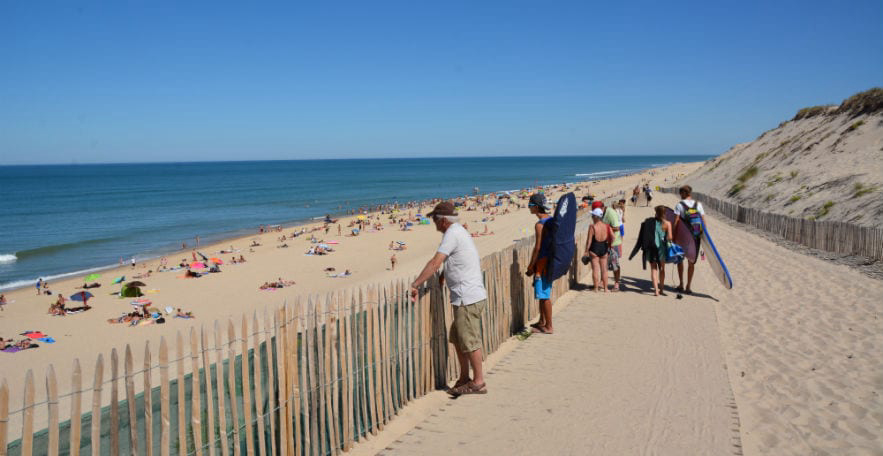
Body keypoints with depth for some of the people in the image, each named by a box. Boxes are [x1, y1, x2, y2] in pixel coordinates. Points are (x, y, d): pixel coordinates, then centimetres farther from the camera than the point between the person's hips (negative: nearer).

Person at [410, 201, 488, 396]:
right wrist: (445, 273, 21)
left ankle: (478, 382, 8)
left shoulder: (452, 234, -16)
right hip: (469, 296, 10)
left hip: (468, 298, -10)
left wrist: (415, 285, -23)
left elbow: (435, 263, -24)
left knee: (469, 341, -2)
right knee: (457, 339, 16)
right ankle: (464, 378, 24)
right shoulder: (459, 231, 15)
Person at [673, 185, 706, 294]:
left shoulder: (680, 205, -8)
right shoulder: (698, 204, 1)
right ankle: (688, 287, 12)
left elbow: (676, 222, -13)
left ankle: (681, 285, 16)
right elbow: (704, 222, 1)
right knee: (691, 262, 10)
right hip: (696, 237, 2)